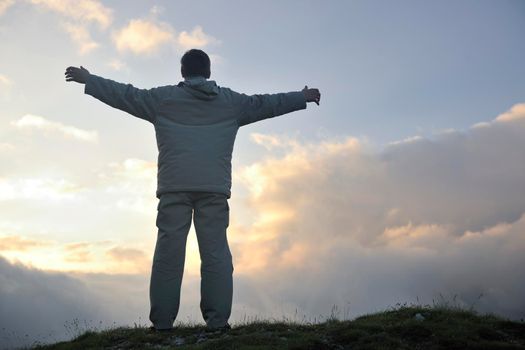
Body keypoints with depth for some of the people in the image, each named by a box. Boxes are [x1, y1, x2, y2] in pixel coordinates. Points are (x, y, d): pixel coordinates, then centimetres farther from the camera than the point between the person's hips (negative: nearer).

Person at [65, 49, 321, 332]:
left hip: (173, 188, 0)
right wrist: (303, 97, 37)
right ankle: (217, 320, -5)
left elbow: (124, 94, 15)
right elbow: (265, 103, 23)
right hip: (215, 189, 1)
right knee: (216, 253, -1)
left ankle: (162, 321, -1)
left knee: (169, 253, -1)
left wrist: (88, 80, 29)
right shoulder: (230, 102, 14)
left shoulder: (163, 98, 10)